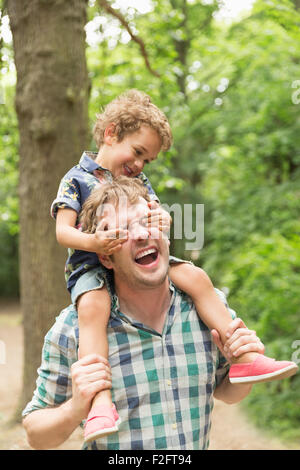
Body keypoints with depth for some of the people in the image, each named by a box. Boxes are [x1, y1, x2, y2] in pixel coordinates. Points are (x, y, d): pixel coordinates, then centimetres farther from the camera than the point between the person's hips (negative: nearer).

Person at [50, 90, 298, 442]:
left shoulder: (139, 181, 18)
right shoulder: (77, 178, 0)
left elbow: (156, 211, 7)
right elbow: (63, 230, -9)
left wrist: (162, 219, -20)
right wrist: (93, 242, -31)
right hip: (91, 265, -6)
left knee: (196, 277, -10)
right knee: (93, 306, -38)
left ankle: (243, 359, -7)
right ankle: (100, 402, -47)